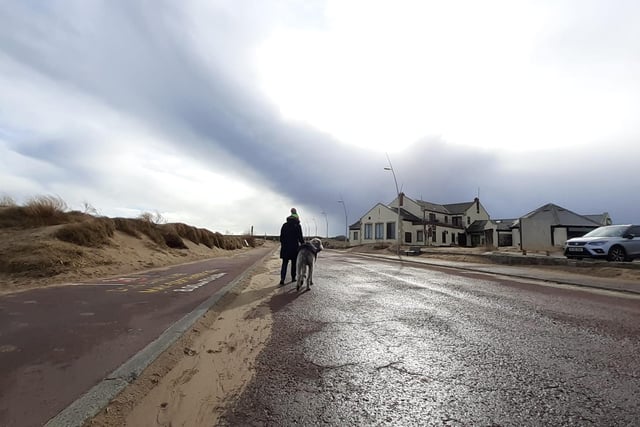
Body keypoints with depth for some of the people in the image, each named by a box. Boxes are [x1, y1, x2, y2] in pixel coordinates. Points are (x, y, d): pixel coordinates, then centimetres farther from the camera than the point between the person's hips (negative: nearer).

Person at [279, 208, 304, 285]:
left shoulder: (285, 225, 6)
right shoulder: (297, 226, -5)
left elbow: (281, 236, 8)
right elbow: (300, 237, -6)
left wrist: (282, 244, 17)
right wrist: (303, 244, 7)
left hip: (285, 247, 2)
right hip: (294, 247, -2)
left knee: (284, 263, 4)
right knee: (294, 263, 12)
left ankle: (282, 278, -9)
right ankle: (293, 277, 19)